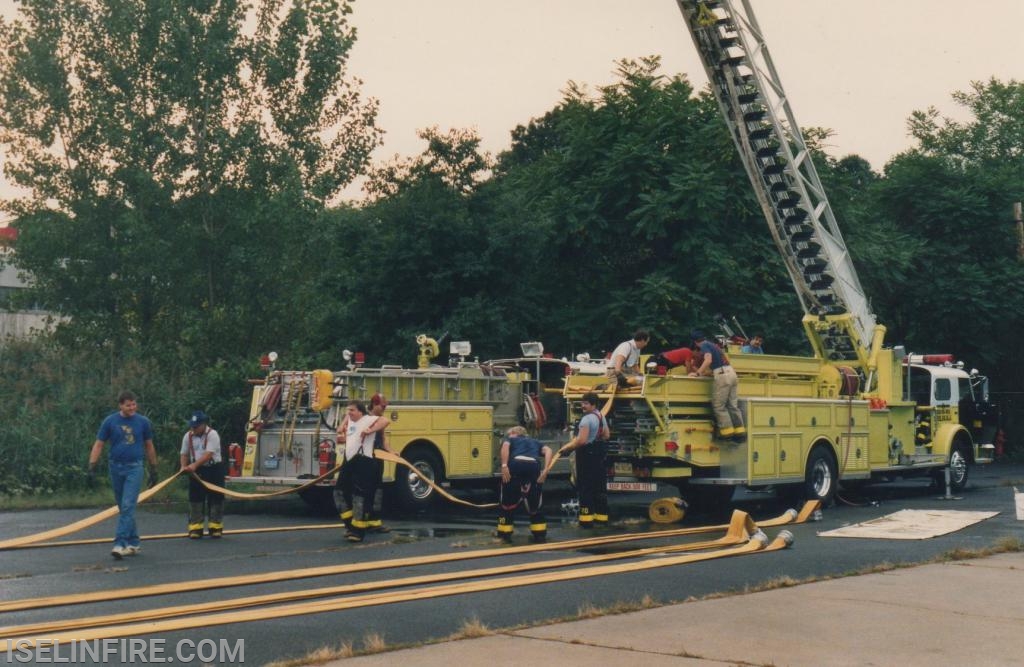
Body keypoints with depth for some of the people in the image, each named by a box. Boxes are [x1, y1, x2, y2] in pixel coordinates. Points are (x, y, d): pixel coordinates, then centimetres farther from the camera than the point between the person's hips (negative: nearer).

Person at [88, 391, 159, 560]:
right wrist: (92, 467, -6)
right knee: (123, 508, 9)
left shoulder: (143, 422, 2)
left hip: (134, 468, -2)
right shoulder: (110, 421, 1)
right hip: (116, 467, 2)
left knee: (128, 506, -13)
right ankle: (134, 542, 21)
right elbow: (98, 445, 2)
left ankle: (120, 544, -17)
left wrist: (153, 470, 14)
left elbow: (149, 446, 12)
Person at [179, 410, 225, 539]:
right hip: (196, 471, 4)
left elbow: (209, 454, -25)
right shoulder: (188, 436, 2)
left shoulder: (212, 435, -14)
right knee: (195, 499, 2)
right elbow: (184, 454, 9)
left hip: (214, 469, -4)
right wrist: (184, 467, -11)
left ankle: (215, 527, 11)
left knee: (215, 499, 1)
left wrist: (195, 464, -35)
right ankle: (195, 528, 6)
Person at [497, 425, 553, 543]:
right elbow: (548, 450, 17)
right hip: (534, 466, 2)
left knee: (507, 501, 15)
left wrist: (504, 466, -5)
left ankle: (505, 533, 18)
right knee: (535, 503, 21)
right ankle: (540, 534, 22)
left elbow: (505, 445, 4)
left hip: (516, 464, -2)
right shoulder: (534, 442, 38)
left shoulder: (510, 440, 31)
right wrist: (545, 470, 7)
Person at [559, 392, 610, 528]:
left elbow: (581, 440, -26)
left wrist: (566, 447, -17)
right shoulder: (601, 416, 11)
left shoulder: (587, 419, -20)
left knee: (585, 487, -5)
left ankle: (586, 519, -6)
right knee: (599, 486, 13)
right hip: (598, 454, 9)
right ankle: (601, 517, 18)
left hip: (587, 455, -9)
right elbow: (606, 436, 20)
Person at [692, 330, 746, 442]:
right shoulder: (713, 345, 25)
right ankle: (740, 432, 8)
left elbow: (708, 360, -19)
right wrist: (703, 372, 43)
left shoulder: (705, 346, -1)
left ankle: (727, 431, -4)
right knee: (733, 405, 10)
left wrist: (698, 373, -12)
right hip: (731, 373, 8)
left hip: (722, 375, -8)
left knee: (719, 406, 0)